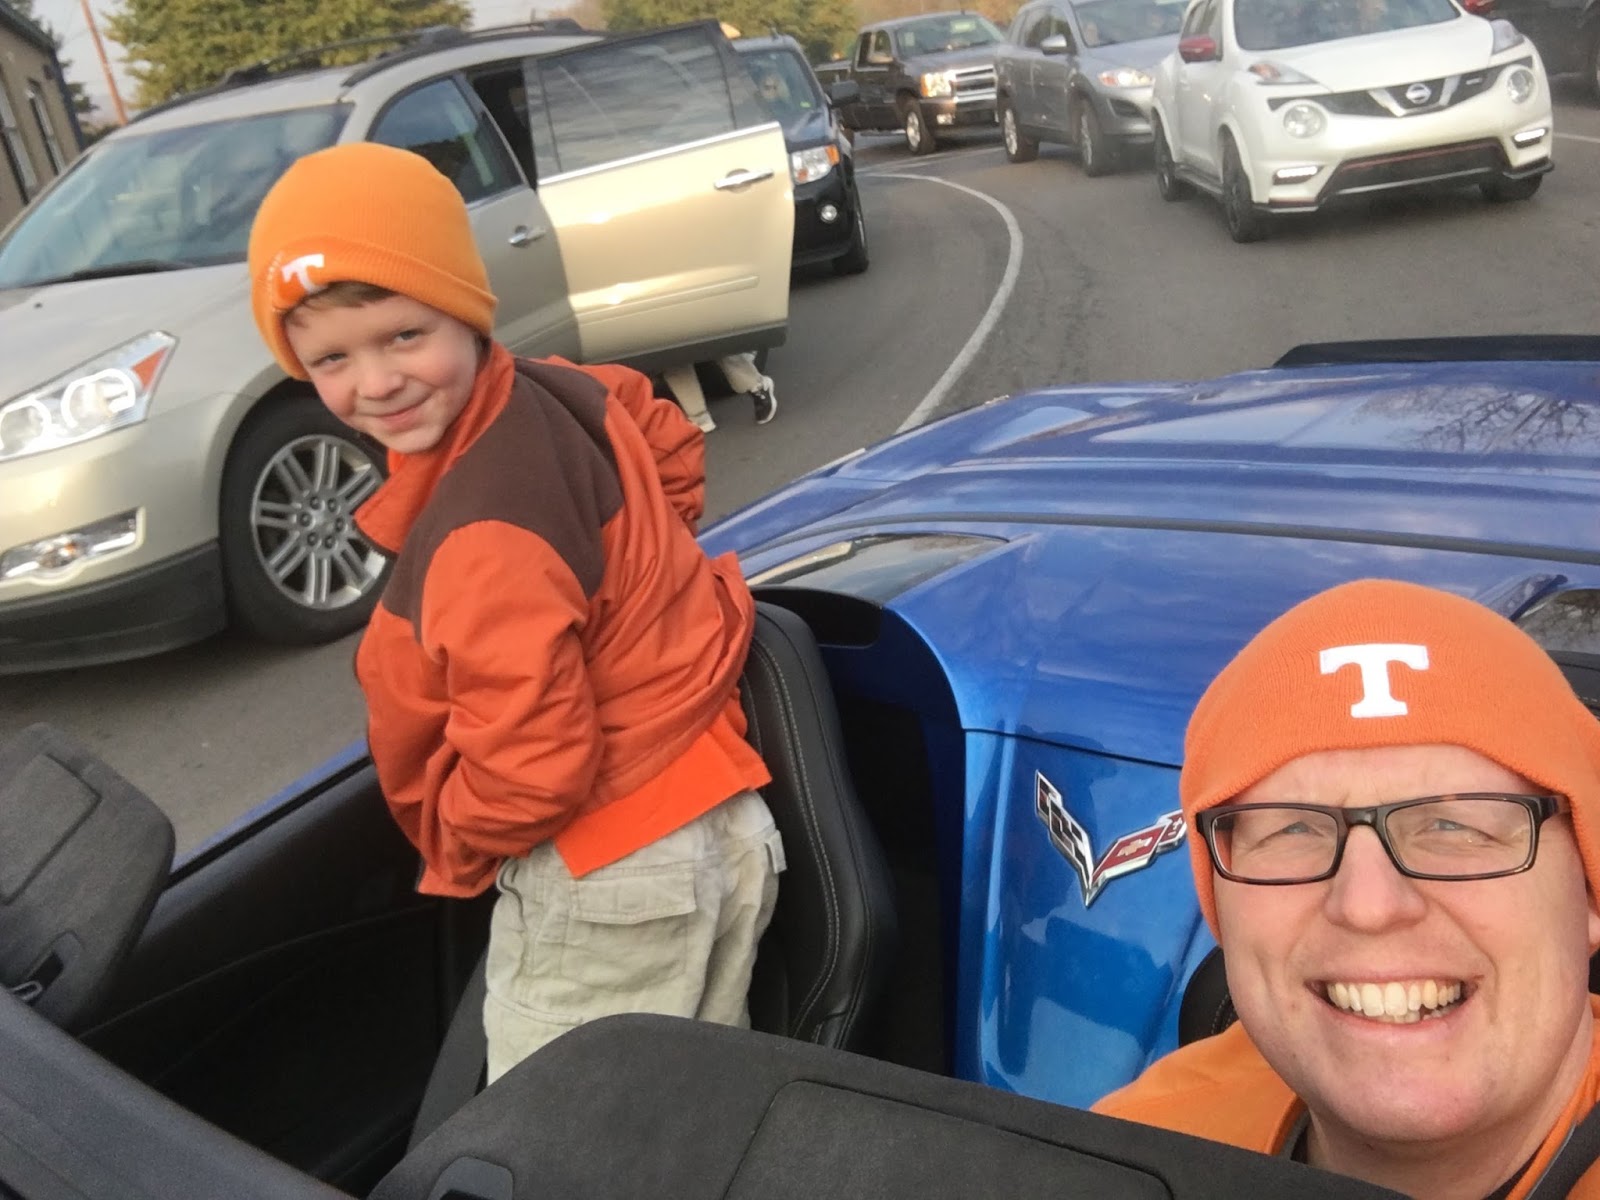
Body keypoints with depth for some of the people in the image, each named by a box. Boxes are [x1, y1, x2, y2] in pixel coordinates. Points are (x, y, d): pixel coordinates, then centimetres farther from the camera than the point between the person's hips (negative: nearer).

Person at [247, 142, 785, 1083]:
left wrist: (458, 849, -5)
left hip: (610, 888, -9)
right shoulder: (557, 390, -6)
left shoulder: (484, 541, -30)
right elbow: (669, 442, 15)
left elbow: (529, 769, -26)